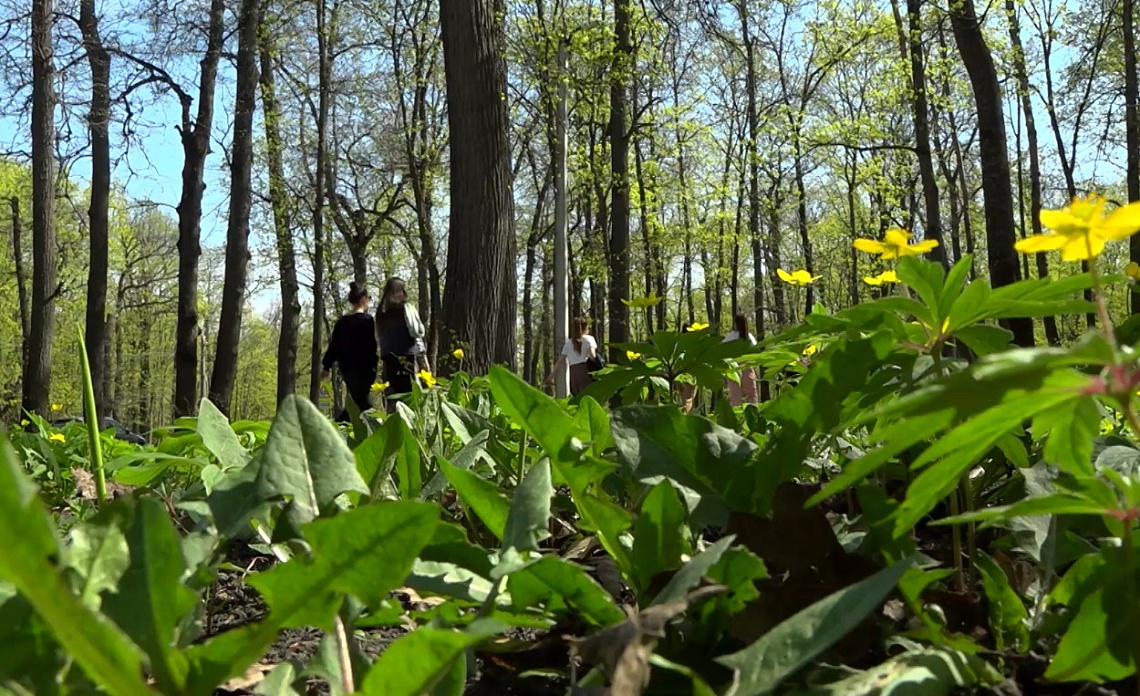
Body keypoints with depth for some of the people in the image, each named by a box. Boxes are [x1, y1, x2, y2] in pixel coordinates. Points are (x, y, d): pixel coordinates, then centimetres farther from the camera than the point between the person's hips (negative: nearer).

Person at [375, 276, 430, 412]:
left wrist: (384, 355, 14)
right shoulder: (407, 309, -3)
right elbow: (416, 333, -5)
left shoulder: (380, 312, 11)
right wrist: (423, 357, -2)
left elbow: (378, 338, 11)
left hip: (388, 358, 5)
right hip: (407, 357, -5)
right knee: (410, 395, -4)